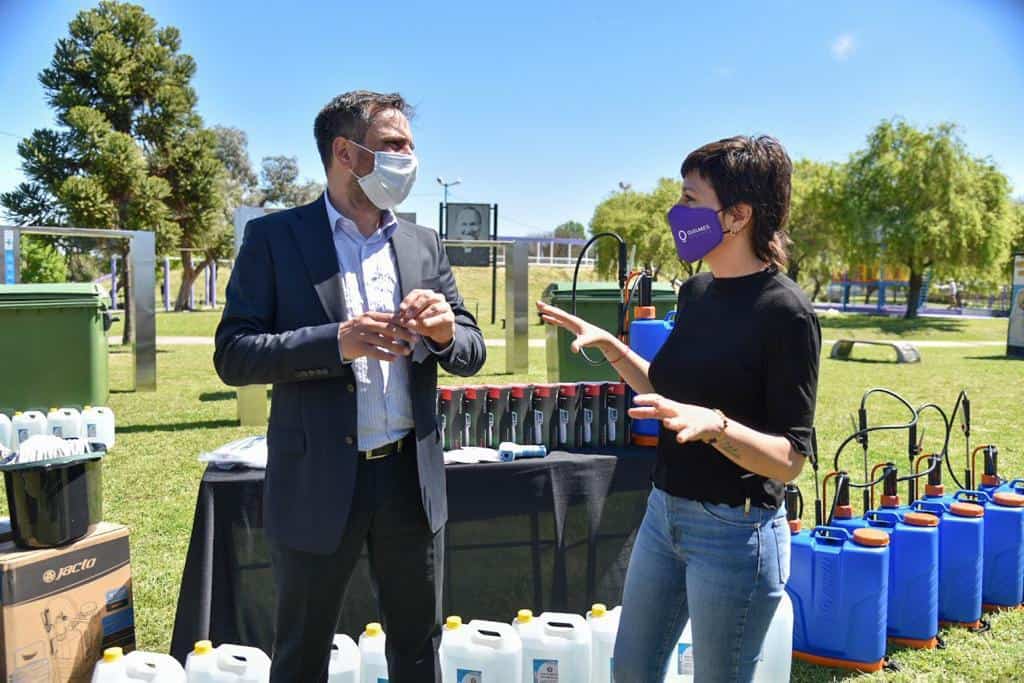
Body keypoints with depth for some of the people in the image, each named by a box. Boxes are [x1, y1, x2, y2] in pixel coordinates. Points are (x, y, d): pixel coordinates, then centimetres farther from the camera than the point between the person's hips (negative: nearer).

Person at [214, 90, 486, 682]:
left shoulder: (424, 244, 7)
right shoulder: (275, 237, -4)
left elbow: (473, 353, 8)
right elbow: (233, 355, -9)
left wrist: (445, 332, -16)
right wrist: (336, 342, -24)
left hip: (412, 478, 4)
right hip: (317, 484, -3)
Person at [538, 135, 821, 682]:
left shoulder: (784, 312, -18)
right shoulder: (696, 292, 4)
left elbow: (789, 460, -19)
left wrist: (713, 425, -35)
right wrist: (608, 344, 8)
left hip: (735, 532, -7)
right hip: (663, 513, 8)